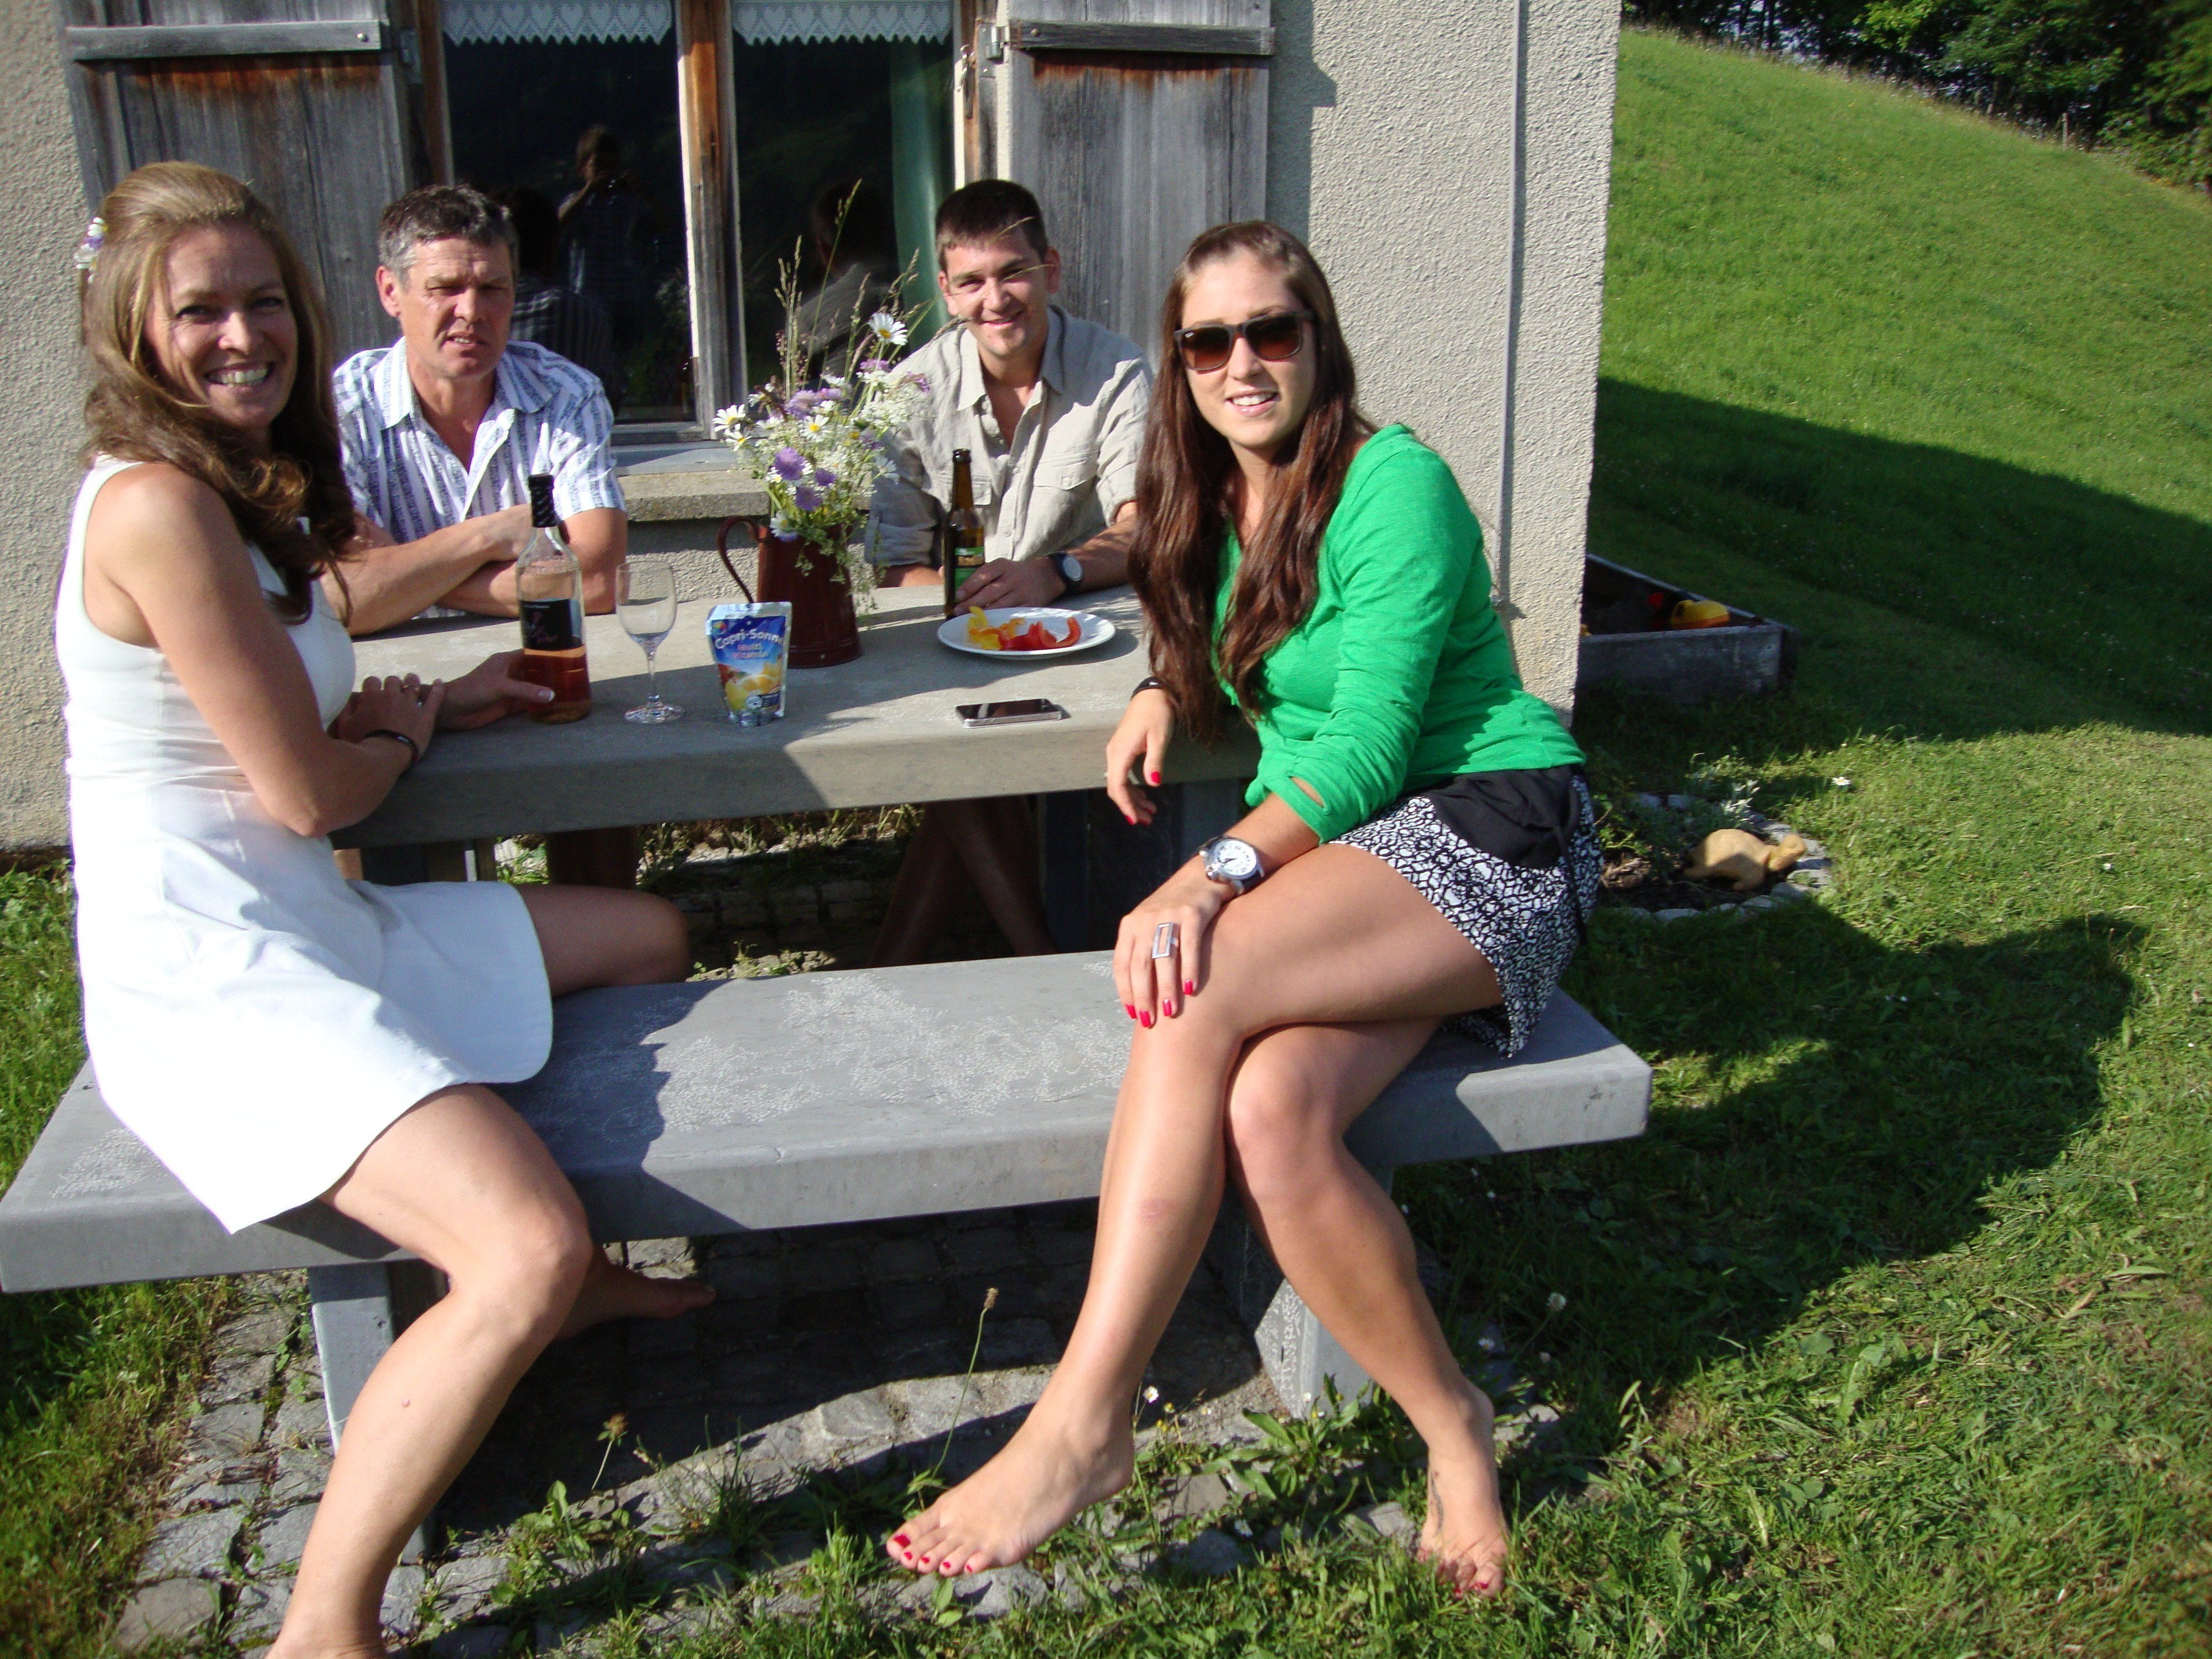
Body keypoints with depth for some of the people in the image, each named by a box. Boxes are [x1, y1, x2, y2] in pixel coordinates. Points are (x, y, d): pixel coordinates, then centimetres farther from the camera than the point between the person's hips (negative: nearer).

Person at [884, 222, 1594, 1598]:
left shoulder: (1392, 486, -10)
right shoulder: (1215, 502, 14)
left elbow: (1371, 741, -18)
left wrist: (1217, 875, -30)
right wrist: (1168, 696, 6)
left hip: (1489, 831, -6)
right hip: (1329, 852, 6)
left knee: (1198, 996, -32)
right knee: (1269, 1116, -28)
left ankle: (1084, 1423, -24)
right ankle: (1453, 1428, -7)